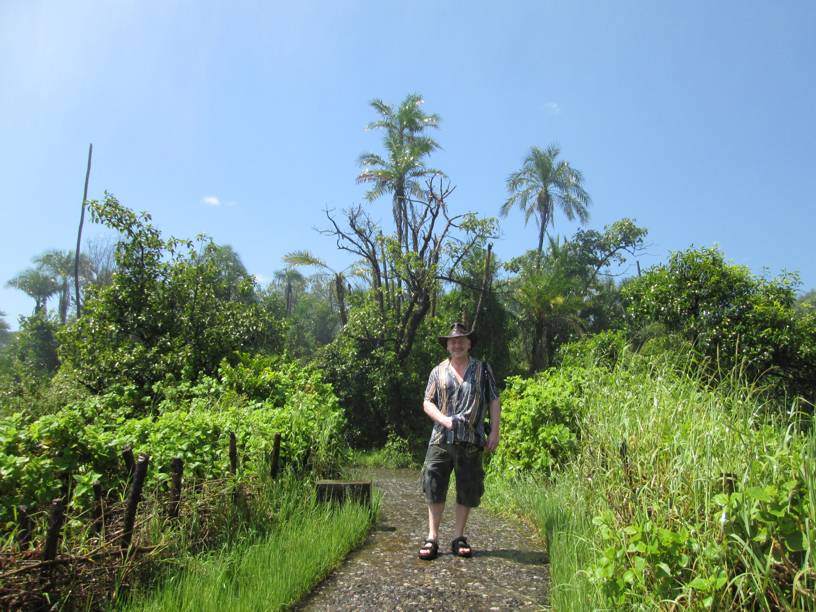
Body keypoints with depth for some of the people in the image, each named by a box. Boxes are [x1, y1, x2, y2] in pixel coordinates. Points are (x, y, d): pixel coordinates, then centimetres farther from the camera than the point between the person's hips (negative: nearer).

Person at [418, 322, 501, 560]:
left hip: (471, 441, 0)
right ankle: (432, 538, 8)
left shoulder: (483, 370, 10)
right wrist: (443, 419, -10)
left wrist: (494, 431, 1)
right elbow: (427, 402, 8)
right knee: (434, 486, -2)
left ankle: (459, 538, 19)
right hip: (441, 439, 0)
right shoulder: (438, 371, 10)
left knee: (468, 489, 5)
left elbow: (494, 401, 9)